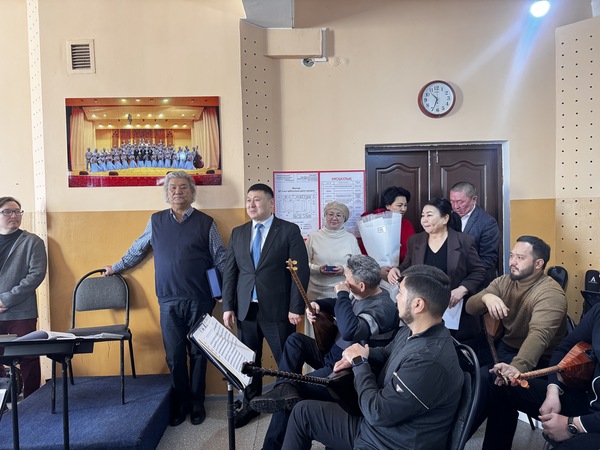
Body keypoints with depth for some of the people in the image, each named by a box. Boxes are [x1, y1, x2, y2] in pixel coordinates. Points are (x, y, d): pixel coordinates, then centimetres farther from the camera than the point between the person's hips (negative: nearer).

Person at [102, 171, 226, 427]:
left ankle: (197, 403, 23)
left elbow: (220, 257, 4)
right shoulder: (156, 221, 9)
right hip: (168, 301, 1)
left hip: (199, 300, -1)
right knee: (174, 356, 6)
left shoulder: (205, 222, 2)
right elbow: (138, 249, 20)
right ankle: (180, 403, 22)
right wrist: (116, 268, 26)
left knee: (197, 354, 8)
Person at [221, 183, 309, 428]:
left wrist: (296, 307, -12)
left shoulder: (289, 230, -3)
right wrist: (228, 306, 3)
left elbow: (300, 271, -7)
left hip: (278, 309, -4)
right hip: (246, 309, 4)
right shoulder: (238, 233, 10)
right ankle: (250, 405, 32)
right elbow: (230, 272, 9)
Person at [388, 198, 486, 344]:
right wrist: (396, 270, -9)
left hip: (456, 312, -2)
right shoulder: (415, 241, 5)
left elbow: (479, 272, -1)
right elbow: (406, 268, 13)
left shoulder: (464, 241, -4)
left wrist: (462, 289, -16)